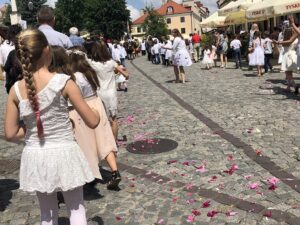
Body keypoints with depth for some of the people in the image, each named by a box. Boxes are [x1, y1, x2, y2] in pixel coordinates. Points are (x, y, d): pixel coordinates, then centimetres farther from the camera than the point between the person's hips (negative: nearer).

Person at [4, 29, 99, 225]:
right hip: (64, 154, -3)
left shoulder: (16, 89, -6)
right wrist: (97, 111, 11)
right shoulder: (63, 82, -15)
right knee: (76, 209, 15)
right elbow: (93, 122, -10)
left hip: (35, 157, 4)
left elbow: (11, 134, -1)